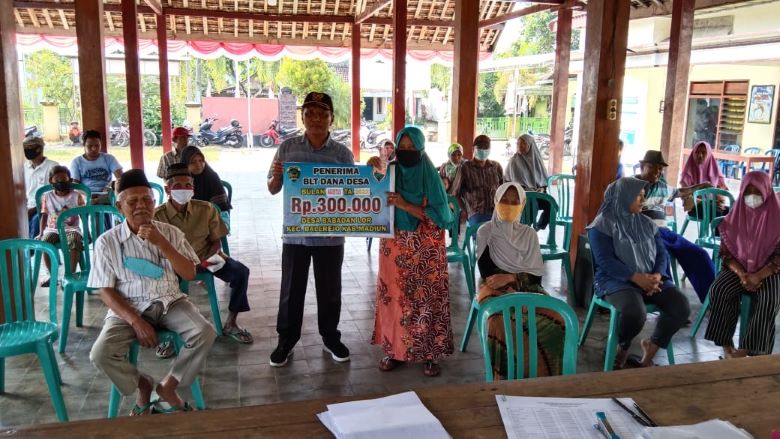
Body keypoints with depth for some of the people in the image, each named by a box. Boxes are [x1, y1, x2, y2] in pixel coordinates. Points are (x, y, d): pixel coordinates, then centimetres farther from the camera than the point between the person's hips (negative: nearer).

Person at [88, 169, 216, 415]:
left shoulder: (171, 233, 3)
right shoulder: (107, 241, -2)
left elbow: (189, 274, -4)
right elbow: (106, 291, -3)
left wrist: (161, 242, -15)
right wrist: (136, 321, -17)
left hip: (170, 302, 1)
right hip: (128, 308, -1)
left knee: (205, 334, -25)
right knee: (100, 354, -26)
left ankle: (168, 386, -2)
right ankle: (143, 384, 6)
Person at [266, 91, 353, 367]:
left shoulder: (343, 153, -1)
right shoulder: (287, 148, 0)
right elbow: (273, 190, 6)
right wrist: (277, 176, -16)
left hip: (330, 235, 0)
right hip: (295, 233, 0)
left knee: (329, 290, 12)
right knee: (291, 290, 10)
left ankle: (330, 338, 30)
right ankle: (286, 340, 26)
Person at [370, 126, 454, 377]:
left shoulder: (431, 177, -5)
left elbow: (439, 216, -12)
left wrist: (405, 205, -20)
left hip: (426, 252, -2)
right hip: (395, 248, 2)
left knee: (426, 299, 1)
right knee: (395, 297, 6)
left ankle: (429, 353, 11)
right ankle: (395, 349, 19)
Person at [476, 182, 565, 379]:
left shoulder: (529, 234, 14)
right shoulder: (485, 231, 7)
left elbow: (537, 275, 5)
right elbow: (486, 272, -2)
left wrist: (511, 278, -13)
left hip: (527, 287, 3)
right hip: (495, 288, -3)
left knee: (557, 321, -30)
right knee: (501, 324, -40)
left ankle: (542, 376, -13)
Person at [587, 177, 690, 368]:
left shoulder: (647, 223, 16)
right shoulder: (602, 224, -3)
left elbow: (662, 253, 10)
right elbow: (605, 261, -13)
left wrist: (657, 276, -12)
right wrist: (637, 278, -22)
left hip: (651, 279, 6)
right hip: (617, 280, -6)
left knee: (682, 307, -19)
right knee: (635, 314, -35)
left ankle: (652, 346, 5)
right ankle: (623, 347, 1)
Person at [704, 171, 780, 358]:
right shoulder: (735, 216, 4)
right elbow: (726, 251, 3)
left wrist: (757, 277, -19)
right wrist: (742, 275, -14)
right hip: (738, 268, 2)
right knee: (719, 290, -27)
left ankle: (747, 349, -27)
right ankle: (726, 343, -22)